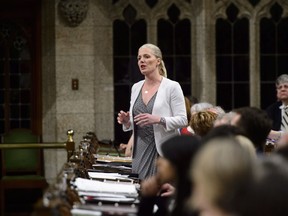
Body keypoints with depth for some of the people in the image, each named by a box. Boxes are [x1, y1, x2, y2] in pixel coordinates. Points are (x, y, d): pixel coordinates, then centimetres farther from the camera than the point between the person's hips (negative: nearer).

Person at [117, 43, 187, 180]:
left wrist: (159, 120, -24)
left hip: (164, 150, -5)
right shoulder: (136, 88, 12)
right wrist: (126, 121, -3)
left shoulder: (172, 87, -5)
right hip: (140, 150, 5)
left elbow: (182, 120, -9)